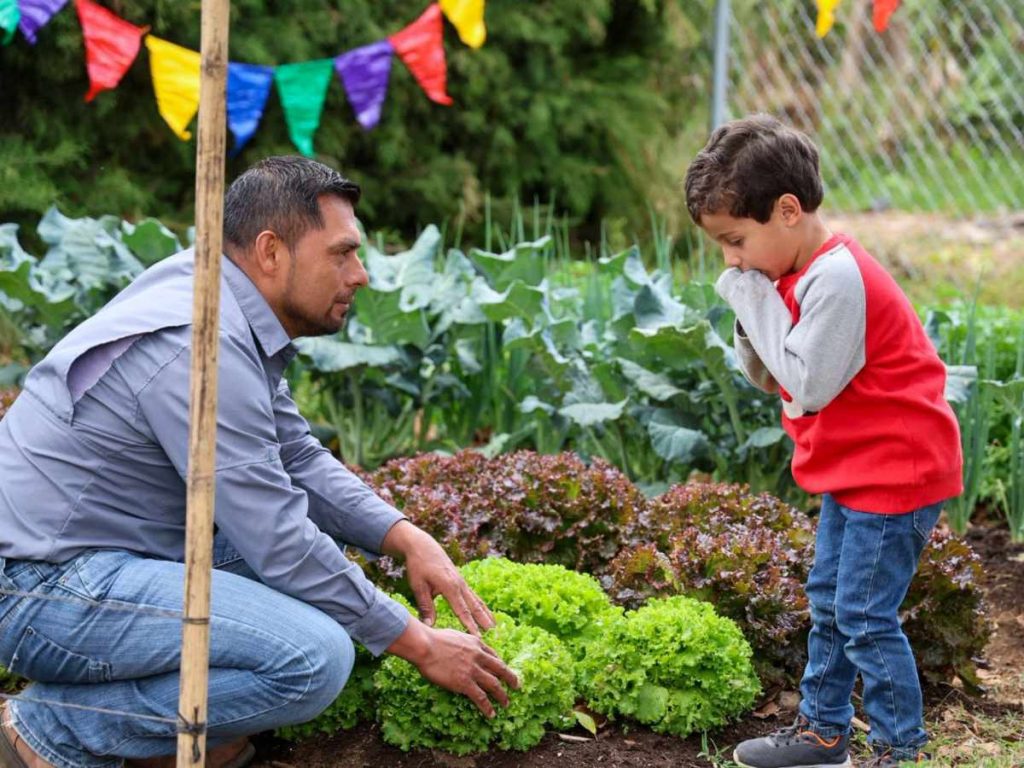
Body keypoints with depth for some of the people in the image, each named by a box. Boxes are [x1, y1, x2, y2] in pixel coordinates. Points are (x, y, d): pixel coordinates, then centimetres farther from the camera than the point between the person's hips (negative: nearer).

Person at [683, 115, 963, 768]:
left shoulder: (837, 279, -25)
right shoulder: (798, 275, 6)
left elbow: (809, 386, -27)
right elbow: (767, 378, 10)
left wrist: (759, 303, -19)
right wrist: (751, 313, -8)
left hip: (895, 472, -11)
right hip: (855, 470, 11)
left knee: (865, 616, -5)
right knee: (827, 602, 18)